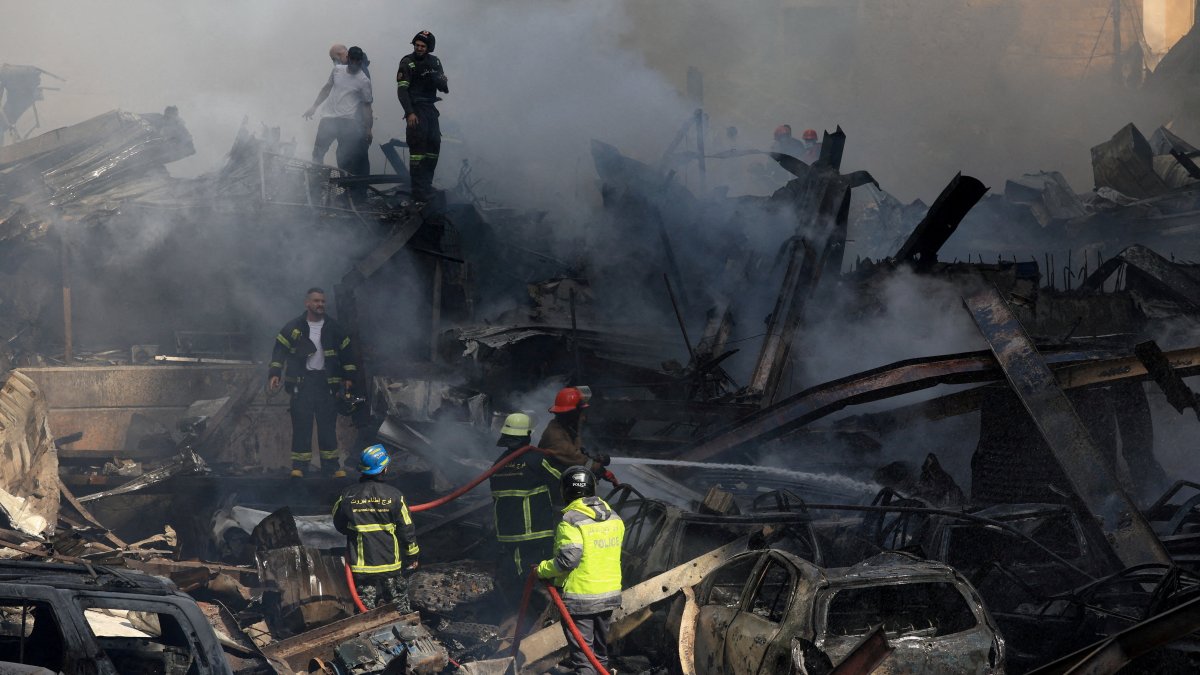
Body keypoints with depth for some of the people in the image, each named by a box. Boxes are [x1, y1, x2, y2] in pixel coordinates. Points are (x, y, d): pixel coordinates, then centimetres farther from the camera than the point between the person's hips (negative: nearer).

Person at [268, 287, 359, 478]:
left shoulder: (334, 328, 5)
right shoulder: (293, 328, -1)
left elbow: (346, 352, 11)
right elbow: (279, 350, 0)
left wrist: (349, 377, 7)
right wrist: (275, 374, -11)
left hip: (326, 382, 2)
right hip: (301, 382, -2)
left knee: (328, 425, 2)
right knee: (301, 425, -3)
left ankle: (331, 465, 8)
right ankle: (299, 466, 2)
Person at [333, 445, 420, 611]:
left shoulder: (347, 496, -9)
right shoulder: (394, 496, -13)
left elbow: (340, 525, 6)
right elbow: (407, 529, -7)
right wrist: (413, 555, 7)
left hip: (361, 566, 1)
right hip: (392, 563, -1)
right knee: (400, 608, 15)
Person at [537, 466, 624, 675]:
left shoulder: (571, 521, -18)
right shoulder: (614, 517, 5)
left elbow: (567, 560, -22)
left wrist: (542, 570, -8)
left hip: (580, 597, -7)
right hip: (609, 594, 7)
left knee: (582, 651, -3)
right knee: (600, 647, 21)